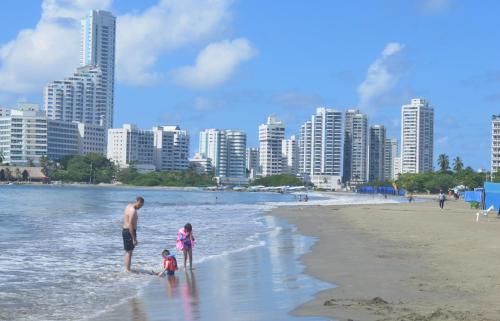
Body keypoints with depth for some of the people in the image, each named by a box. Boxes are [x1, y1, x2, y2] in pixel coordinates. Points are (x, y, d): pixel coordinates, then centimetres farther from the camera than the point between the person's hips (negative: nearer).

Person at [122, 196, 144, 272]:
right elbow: (130, 225, -24)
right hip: (129, 231, -10)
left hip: (125, 230, 10)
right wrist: (134, 239, -23)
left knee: (127, 251, 17)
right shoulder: (133, 211, -21)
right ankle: (128, 270, -1)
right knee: (129, 252, -4)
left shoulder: (129, 206, 10)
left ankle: (127, 269, 25)